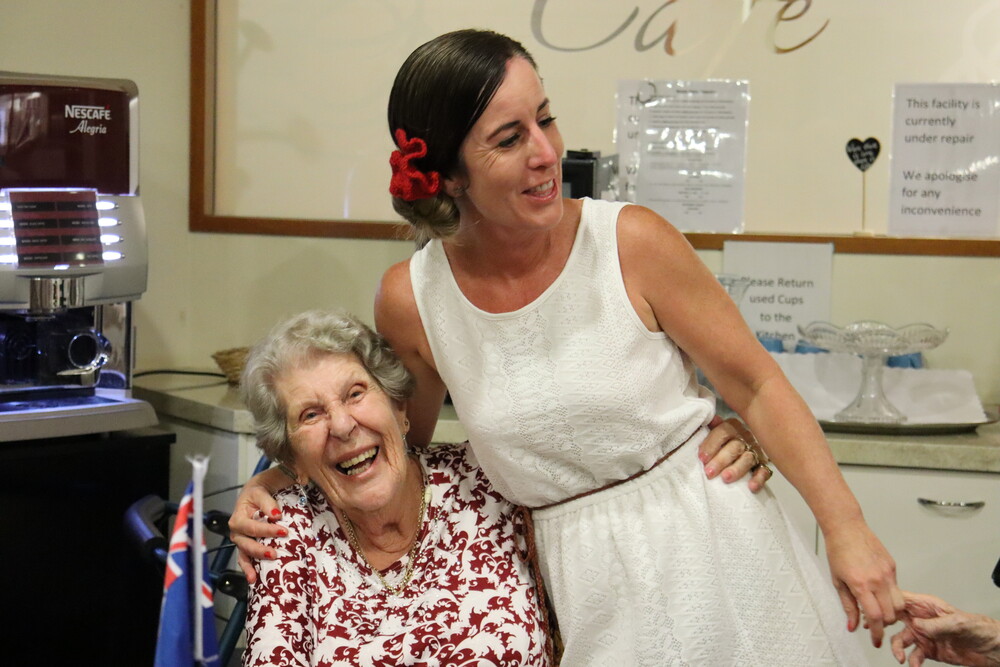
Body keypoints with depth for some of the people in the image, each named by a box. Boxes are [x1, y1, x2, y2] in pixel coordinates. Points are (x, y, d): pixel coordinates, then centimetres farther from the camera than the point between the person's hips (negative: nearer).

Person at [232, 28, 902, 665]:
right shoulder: (410, 300, -7)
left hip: (715, 541, -1)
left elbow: (755, 386, -6)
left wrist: (847, 529, -9)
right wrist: (271, 486, 1)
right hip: (589, 590, 2)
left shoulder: (632, 243, -13)